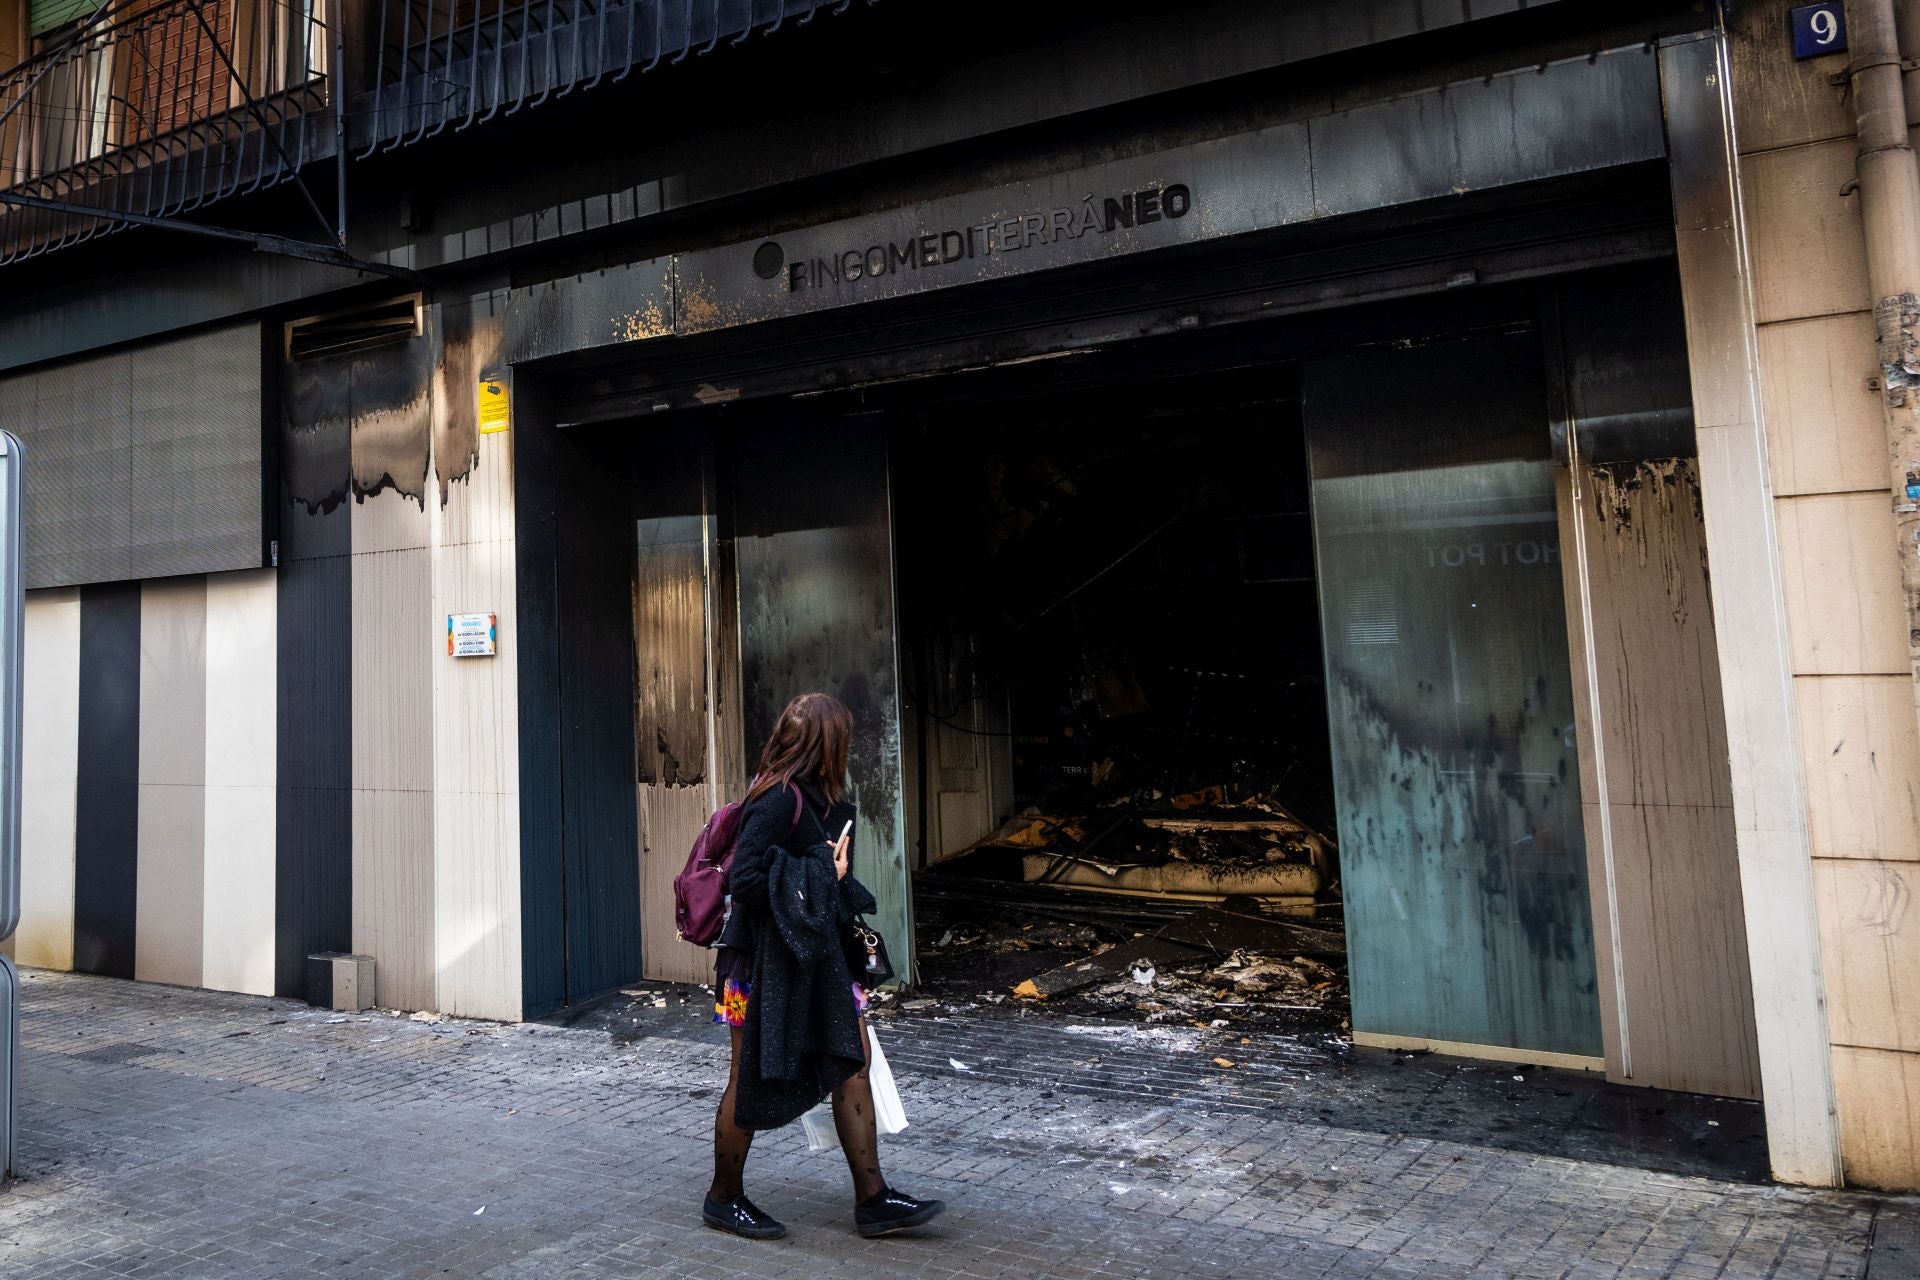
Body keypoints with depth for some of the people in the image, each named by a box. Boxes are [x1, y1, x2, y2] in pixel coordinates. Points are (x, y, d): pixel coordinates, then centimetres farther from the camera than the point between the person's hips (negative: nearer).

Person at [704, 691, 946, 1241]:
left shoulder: (812, 796, 9)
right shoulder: (780, 798, -21)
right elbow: (744, 878, -26)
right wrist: (821, 876, -20)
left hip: (813, 955, 10)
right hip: (767, 962, -9)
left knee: (853, 1061, 8)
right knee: (751, 1078, 6)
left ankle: (872, 1200, 16)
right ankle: (724, 1198, 26)